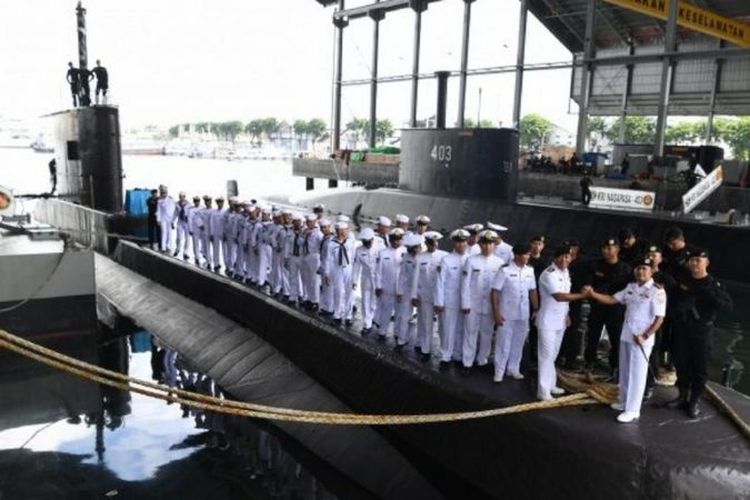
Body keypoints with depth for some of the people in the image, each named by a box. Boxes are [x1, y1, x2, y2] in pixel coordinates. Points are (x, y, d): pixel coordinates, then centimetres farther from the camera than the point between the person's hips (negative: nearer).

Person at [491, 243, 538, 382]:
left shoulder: (530, 270, 2)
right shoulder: (505, 270, -13)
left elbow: (533, 291, 10)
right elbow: (495, 292, -12)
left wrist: (536, 309, 8)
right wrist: (496, 313, -15)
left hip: (523, 314, 5)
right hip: (507, 314, -5)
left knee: (518, 343, 14)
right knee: (503, 343, 4)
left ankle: (513, 369, 28)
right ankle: (499, 371, 15)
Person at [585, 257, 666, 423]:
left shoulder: (657, 291, -13)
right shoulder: (630, 287, 8)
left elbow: (659, 318, -14)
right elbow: (612, 299, 8)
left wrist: (645, 336, -19)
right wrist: (592, 294, -6)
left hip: (642, 339, -7)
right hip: (626, 335, 7)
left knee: (637, 374, -1)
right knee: (625, 371, 17)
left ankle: (632, 410, 6)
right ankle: (624, 402, 32)